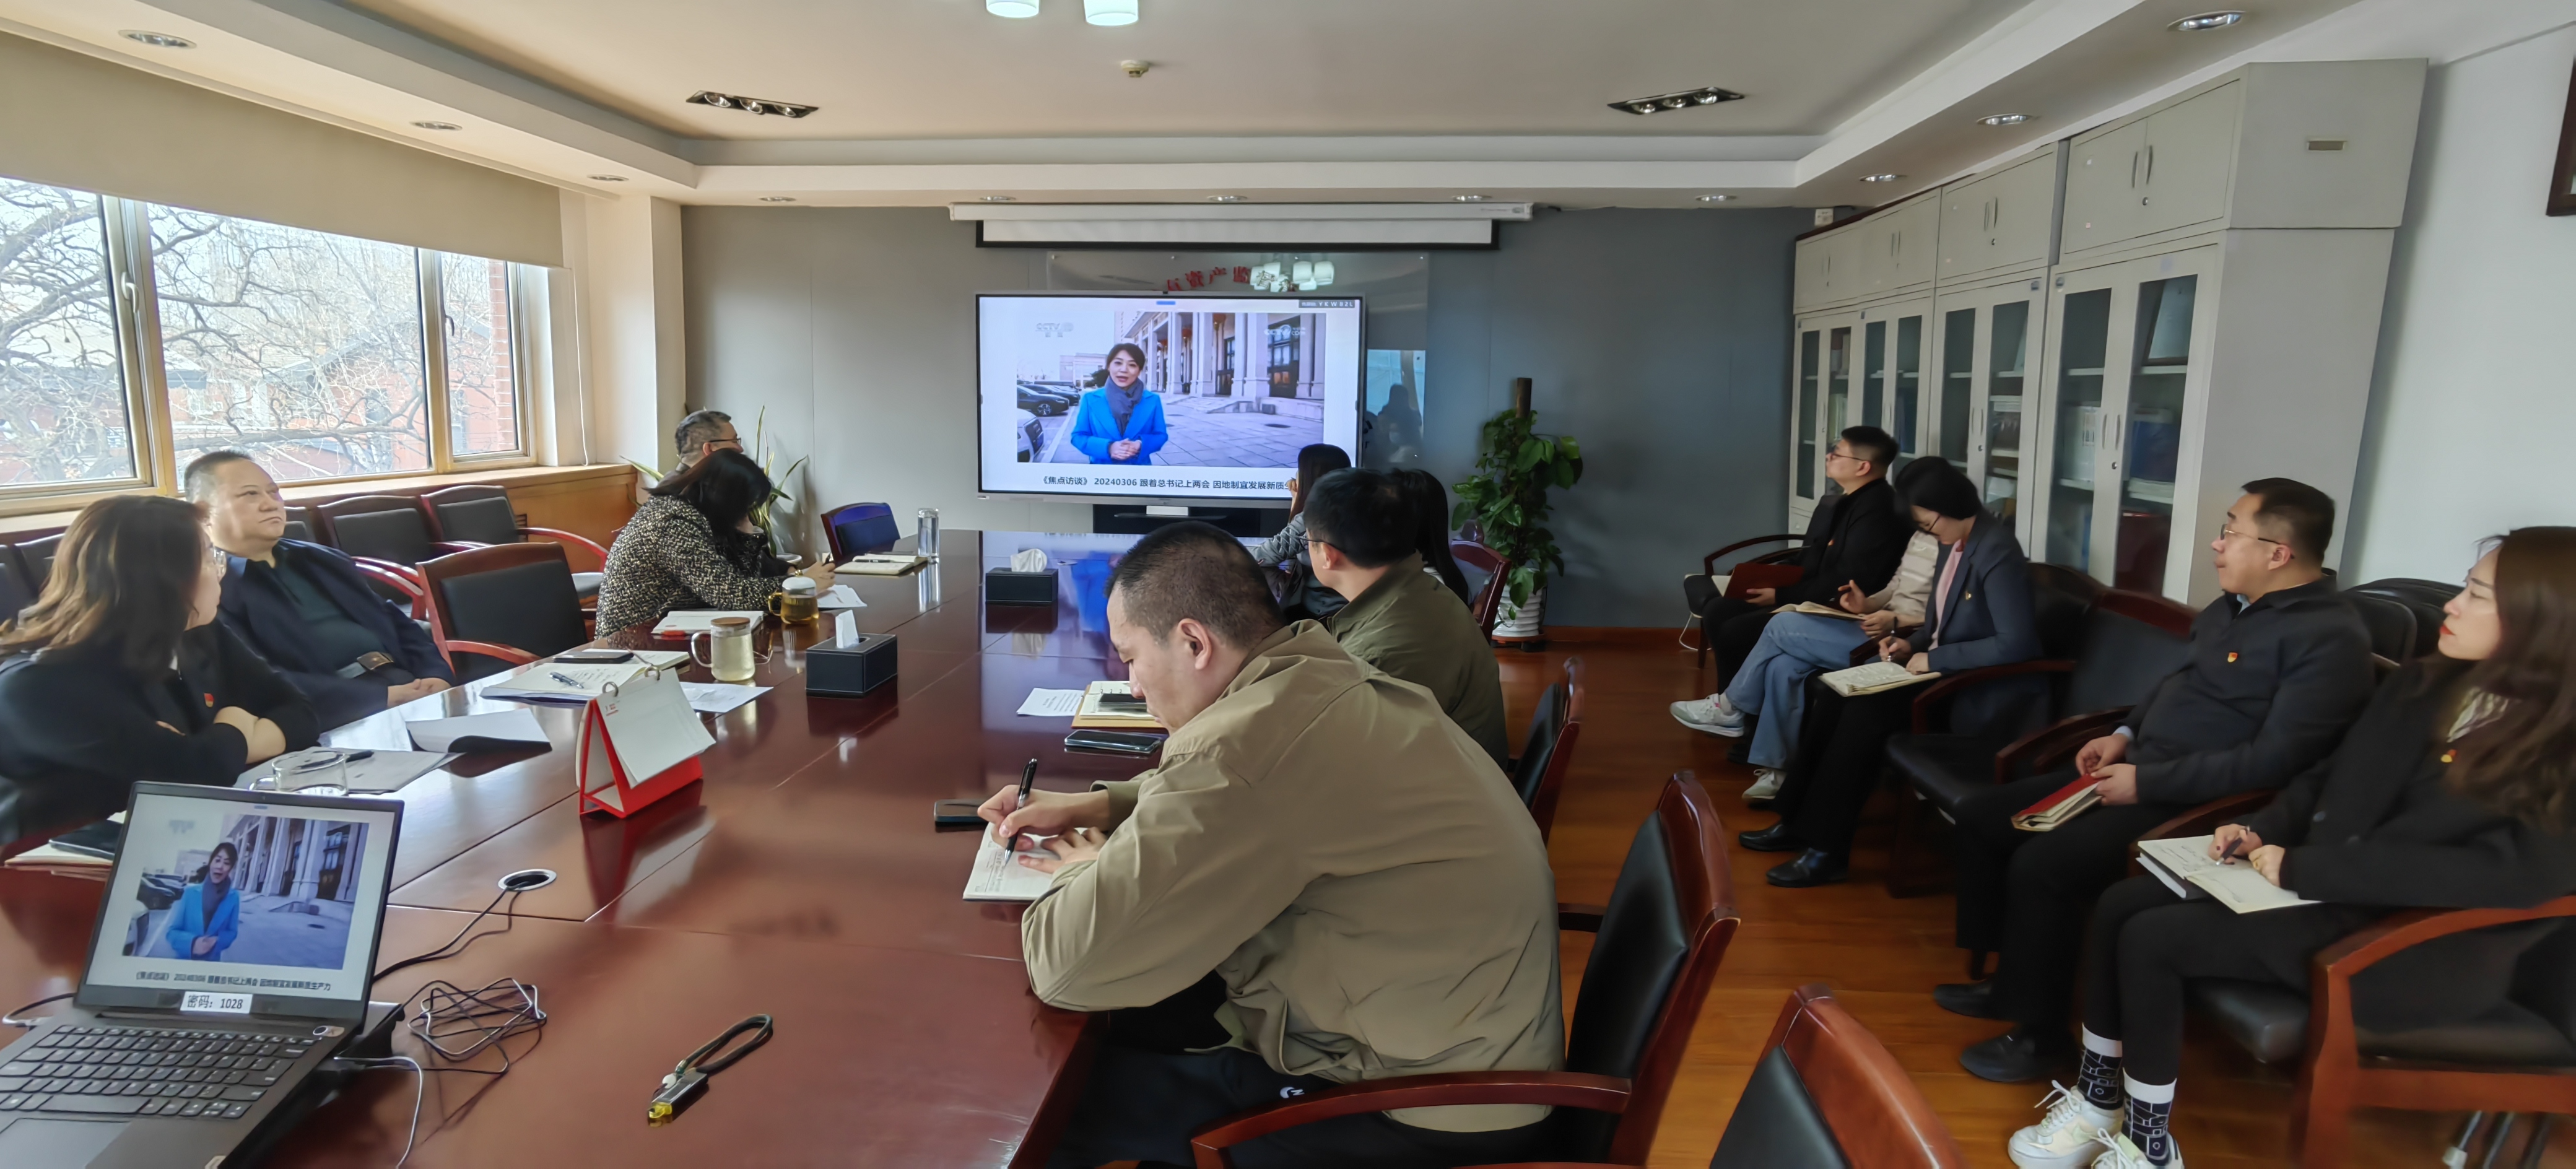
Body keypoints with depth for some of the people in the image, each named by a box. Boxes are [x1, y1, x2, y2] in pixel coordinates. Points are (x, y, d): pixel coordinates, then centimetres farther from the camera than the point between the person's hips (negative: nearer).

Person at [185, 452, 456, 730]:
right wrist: (383, 697, -17)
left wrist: (437, 678, 0)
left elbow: (397, 625, 21)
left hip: (416, 694, 7)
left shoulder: (321, 560, 23)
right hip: (345, 723, -7)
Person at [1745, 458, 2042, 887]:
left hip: (1980, 691, -9)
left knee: (1865, 711, -25)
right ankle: (1797, 821, -4)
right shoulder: (1955, 543, 7)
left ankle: (1827, 850, -18)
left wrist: (1935, 659, -21)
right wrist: (1912, 644, 0)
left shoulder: (1997, 553, -21)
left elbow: (2016, 644, -27)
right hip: (1942, 669, 9)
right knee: (1834, 695, -9)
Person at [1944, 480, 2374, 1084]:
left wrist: (2147, 782, -21)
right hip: (2136, 770, 10)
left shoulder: (2330, 637, -17)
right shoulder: (2232, 604, 10)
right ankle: (2010, 977, 17)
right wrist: (2125, 734, 9)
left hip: (2194, 805, -10)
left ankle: (2042, 1033, -4)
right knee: (1981, 815, 4)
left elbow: (2275, 760, -24)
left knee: (2040, 865, -25)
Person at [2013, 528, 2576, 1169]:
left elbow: (2524, 872, -26)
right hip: (2329, 890, 7)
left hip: (2425, 945, -7)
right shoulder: (2419, 685, 9)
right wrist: (2263, 831, -2)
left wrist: (2307, 869, -25)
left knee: (2154, 938, -21)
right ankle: (2098, 1099, 2)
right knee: (2119, 906, -12)